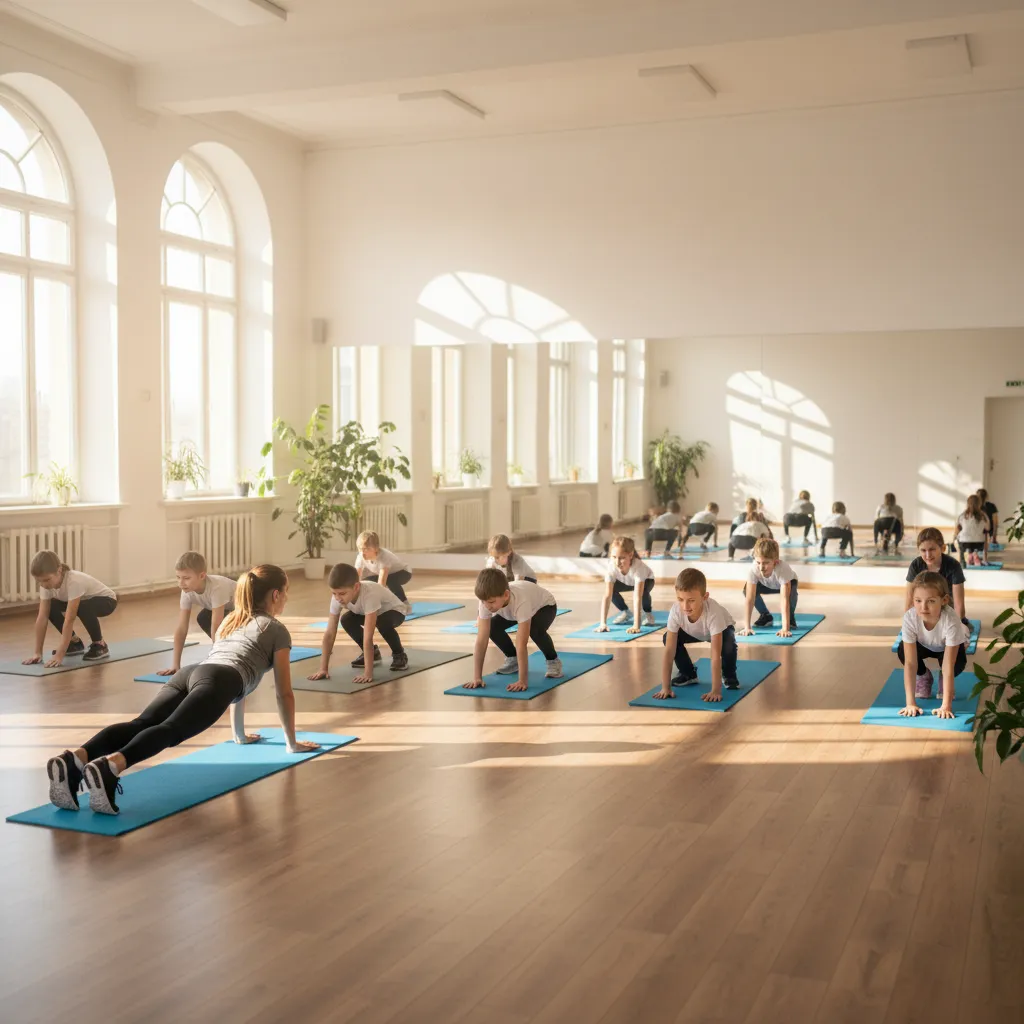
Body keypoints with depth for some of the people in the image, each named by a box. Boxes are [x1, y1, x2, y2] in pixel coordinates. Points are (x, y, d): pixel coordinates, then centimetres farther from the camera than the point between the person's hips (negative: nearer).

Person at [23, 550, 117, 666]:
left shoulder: (74, 582, -39)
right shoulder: (47, 583, -20)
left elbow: (69, 620, -41)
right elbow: (42, 617, -21)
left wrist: (59, 655, -43)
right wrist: (38, 653, -25)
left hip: (106, 601, -7)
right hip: (82, 600, 7)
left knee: (83, 608, -37)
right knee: (51, 608, -14)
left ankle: (99, 645, -13)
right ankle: (75, 642, 5)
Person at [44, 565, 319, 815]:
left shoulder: (231, 620, 42)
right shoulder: (276, 629, 21)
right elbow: (284, 693, 22)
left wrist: (240, 734, 58)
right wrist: (292, 742, 32)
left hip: (188, 673, 6)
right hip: (214, 682, -6)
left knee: (141, 724, -18)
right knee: (170, 729, -29)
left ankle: (74, 760, -45)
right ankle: (110, 766, -58)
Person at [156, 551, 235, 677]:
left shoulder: (217, 588, -42)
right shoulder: (187, 592, -22)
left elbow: (216, 627, -41)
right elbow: (181, 628, -22)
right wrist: (176, 665, -26)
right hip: (226, 608, 7)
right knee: (202, 619, -14)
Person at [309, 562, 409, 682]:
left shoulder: (369, 595, -44)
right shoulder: (338, 597, -28)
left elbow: (368, 636, -47)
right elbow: (329, 633, -27)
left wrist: (368, 673, -48)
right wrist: (323, 668, -32)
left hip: (394, 611, -5)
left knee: (382, 622, -36)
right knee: (347, 621, -20)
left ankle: (399, 654, -7)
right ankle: (371, 652, 5)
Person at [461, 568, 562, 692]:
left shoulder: (521, 602, -48)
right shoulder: (487, 601, -34)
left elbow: (521, 644, -49)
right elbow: (481, 640, -34)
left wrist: (523, 681, -50)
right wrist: (477, 677, -37)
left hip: (545, 606, -5)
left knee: (535, 629, -35)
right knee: (492, 627, -18)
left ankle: (553, 661, -6)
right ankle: (513, 659, 7)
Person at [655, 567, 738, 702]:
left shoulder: (713, 612, -46)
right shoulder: (676, 611, -38)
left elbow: (716, 654, -46)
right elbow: (669, 650, -36)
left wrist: (716, 690, -49)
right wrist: (665, 687, -40)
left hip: (722, 629, -3)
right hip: (695, 632, 3)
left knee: (728, 646, -35)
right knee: (668, 638, -22)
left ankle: (729, 676, -2)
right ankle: (688, 674, 4)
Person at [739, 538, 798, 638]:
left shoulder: (783, 569, -44)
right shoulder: (754, 569, -39)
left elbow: (784, 600, -49)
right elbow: (749, 599, -39)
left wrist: (785, 629, -55)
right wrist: (747, 627, -45)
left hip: (786, 583, -2)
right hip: (767, 584, 3)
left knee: (790, 593, -36)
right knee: (747, 590, -25)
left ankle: (791, 618, -3)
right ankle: (765, 616, 2)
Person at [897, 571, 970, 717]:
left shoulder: (951, 621, -43)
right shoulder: (910, 617, -38)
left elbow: (948, 666, -42)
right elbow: (910, 662, -37)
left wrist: (946, 705, -46)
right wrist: (911, 703, -41)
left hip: (948, 646, -1)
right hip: (924, 645, 1)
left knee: (958, 661, -33)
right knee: (902, 651, -29)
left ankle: (944, 682, 4)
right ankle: (924, 677, 4)